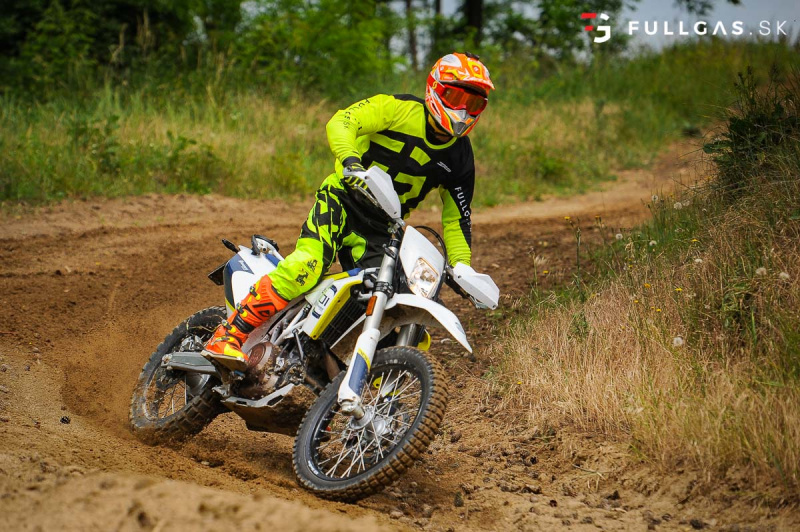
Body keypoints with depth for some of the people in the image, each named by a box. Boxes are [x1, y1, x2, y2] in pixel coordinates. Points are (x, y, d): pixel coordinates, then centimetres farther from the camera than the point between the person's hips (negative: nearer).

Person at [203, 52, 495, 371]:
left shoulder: (460, 156, 8)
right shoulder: (401, 109, -7)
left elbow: (456, 215, 15)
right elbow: (341, 123, -15)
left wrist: (461, 267, 4)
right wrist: (350, 159, -35)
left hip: (381, 231, 5)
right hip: (343, 199, -5)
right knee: (308, 263, -29)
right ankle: (227, 337, -27)